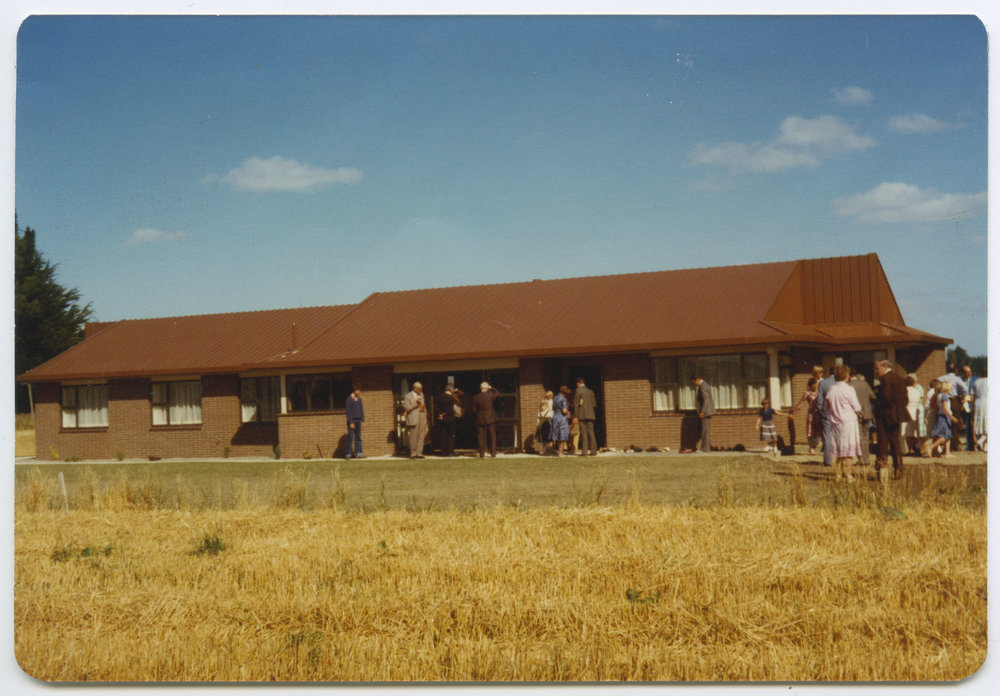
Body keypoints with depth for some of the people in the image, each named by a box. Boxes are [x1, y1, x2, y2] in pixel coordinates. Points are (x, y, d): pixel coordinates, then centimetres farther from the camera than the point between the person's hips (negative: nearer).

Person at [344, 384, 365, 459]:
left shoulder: (359, 399, 9)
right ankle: (348, 454, -1)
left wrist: (363, 420, 8)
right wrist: (351, 423, -15)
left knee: (358, 437, 6)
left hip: (358, 420, 6)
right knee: (350, 438, -5)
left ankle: (358, 453, 7)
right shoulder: (349, 399, -9)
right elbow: (348, 412, -11)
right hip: (351, 420, -6)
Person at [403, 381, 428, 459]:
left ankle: (419, 453, 7)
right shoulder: (408, 396, -4)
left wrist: (425, 416, 17)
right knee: (413, 437, -5)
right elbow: (407, 408, -10)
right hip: (414, 419, -6)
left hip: (422, 418, 6)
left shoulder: (421, 395, 16)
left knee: (421, 436, 3)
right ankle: (413, 453, 4)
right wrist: (416, 403, -16)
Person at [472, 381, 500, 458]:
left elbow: (473, 409, -1)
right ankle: (493, 453, 3)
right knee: (492, 436, 6)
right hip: (490, 418, -1)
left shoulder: (476, 398, -5)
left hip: (480, 419, 1)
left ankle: (482, 454, 4)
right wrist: (491, 388, 14)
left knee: (481, 437, 5)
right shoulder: (490, 395, -8)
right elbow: (498, 393, 13)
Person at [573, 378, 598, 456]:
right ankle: (593, 451, 5)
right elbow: (594, 404, 15)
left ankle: (584, 452, -9)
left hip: (582, 415, -5)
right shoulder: (590, 392, 15)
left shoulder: (578, 391, -2)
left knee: (583, 433, -5)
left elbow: (575, 404, -7)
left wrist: (575, 416, -8)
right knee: (591, 432, 7)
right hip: (590, 415, 5)